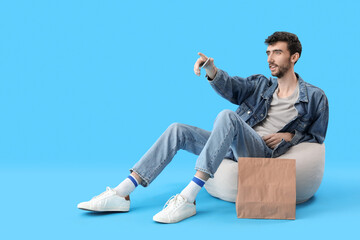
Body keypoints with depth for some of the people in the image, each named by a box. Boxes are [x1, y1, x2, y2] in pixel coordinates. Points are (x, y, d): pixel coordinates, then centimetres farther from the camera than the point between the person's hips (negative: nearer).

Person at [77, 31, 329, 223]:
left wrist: (290, 135, -7)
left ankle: (187, 199, -40)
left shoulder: (315, 98, 8)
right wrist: (211, 69, -21)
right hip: (235, 147, 6)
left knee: (227, 116, -34)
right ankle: (121, 194, -17)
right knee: (178, 130, -11)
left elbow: (317, 138, 13)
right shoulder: (261, 84, 19)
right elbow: (231, 87, -1)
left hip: (264, 150, -6)